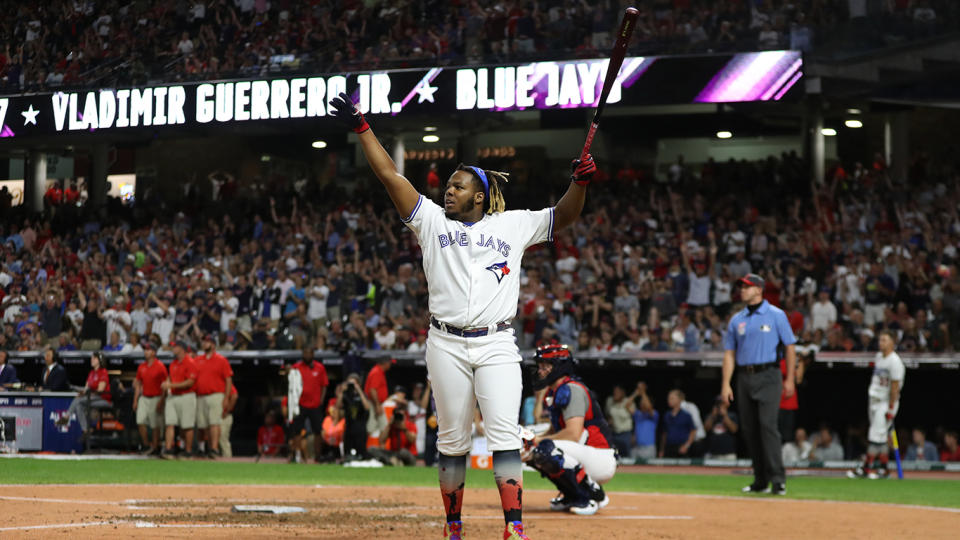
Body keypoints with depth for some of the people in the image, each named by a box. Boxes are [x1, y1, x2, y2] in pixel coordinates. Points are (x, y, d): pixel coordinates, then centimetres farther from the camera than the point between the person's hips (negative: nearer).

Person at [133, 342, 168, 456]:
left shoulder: (160, 366, -8)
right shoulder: (141, 367, 10)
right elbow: (138, 384, 16)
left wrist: (161, 402, -15)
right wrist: (135, 401, 11)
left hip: (155, 398, -6)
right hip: (143, 398, 6)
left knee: (155, 425, -1)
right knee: (140, 422, -4)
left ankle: (155, 447, 8)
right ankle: (146, 445, 8)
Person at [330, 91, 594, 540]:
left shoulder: (512, 225, 12)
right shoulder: (433, 221, 11)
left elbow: (564, 216, 13)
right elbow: (390, 176, 7)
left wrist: (580, 181, -6)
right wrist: (362, 129, 1)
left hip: (497, 345, -1)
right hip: (447, 345, 1)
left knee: (505, 434, -11)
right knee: (452, 439, 4)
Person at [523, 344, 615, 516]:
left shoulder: (572, 390, -15)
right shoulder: (553, 392, 16)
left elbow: (573, 434, -26)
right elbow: (554, 431, 21)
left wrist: (539, 440, -15)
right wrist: (531, 440, 2)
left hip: (602, 460, -10)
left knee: (546, 448, -30)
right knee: (532, 452, 12)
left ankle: (592, 496, -14)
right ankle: (572, 496, 13)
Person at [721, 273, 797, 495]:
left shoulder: (776, 315, 2)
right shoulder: (736, 320, 13)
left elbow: (790, 347, 2)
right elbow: (729, 353, 13)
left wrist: (790, 379, -4)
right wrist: (725, 384, 4)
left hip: (768, 376, -5)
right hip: (744, 378, 5)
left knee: (767, 424, -16)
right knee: (749, 429, 5)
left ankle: (778, 479, -17)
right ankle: (761, 481, 13)